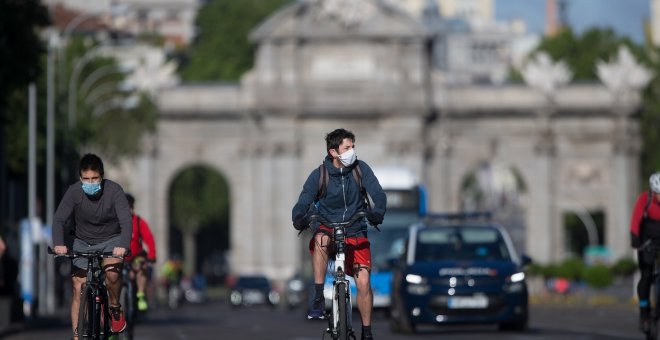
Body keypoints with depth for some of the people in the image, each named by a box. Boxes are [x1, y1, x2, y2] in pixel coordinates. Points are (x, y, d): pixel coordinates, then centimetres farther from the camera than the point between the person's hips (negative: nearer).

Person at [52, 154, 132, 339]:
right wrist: (59, 244, -43)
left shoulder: (114, 190, -23)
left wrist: (123, 245, -49)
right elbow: (59, 219, -25)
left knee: (112, 272, -30)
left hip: (111, 240, -2)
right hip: (83, 242, 2)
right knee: (78, 289, -6)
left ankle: (115, 307, -2)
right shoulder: (74, 191, -20)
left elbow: (126, 220, -31)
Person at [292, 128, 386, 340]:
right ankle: (318, 298, -31)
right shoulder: (319, 175, -7)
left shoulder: (360, 169, -4)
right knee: (321, 239, -38)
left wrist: (377, 212, -37)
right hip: (328, 227, -1)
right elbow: (303, 202, -14)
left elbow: (378, 193, -14)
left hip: (355, 233, 1)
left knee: (363, 281, -14)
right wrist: (299, 218, -38)